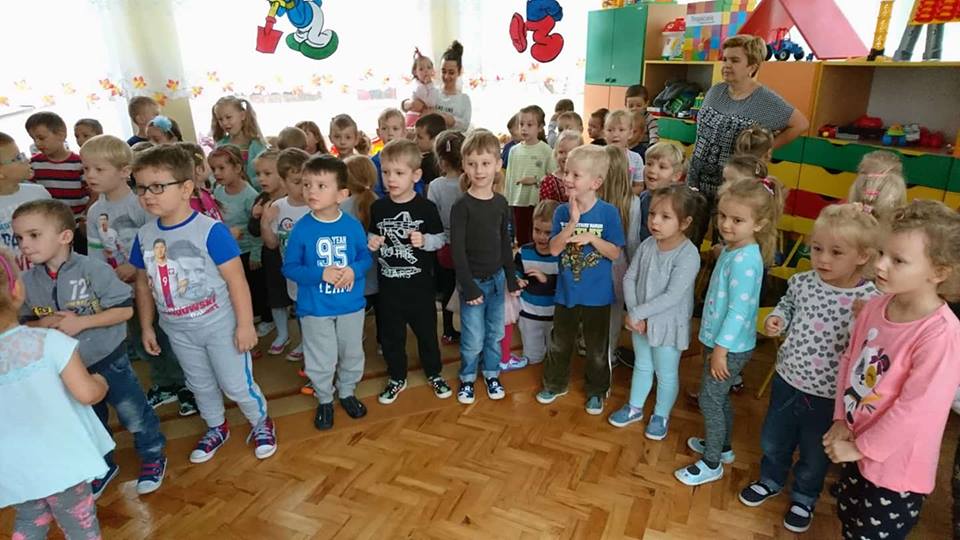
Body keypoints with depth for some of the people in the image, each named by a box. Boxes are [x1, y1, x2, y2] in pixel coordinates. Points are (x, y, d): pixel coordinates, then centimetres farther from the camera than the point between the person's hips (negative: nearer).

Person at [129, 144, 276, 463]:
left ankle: (261, 423, 32)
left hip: (220, 325, -5)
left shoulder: (210, 231, -22)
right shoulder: (144, 236, -3)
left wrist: (245, 324, -17)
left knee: (236, 384, 6)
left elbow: (236, 279, -19)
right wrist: (146, 327, 12)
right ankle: (216, 428, 45)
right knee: (200, 384, 22)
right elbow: (143, 283, 8)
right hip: (178, 330, 6)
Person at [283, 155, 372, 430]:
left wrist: (354, 270, -23)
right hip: (315, 308, -1)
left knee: (352, 354, 20)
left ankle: (347, 392, 45)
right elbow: (289, 268, -10)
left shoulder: (353, 225, -11)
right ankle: (324, 400, 38)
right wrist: (320, 274, -25)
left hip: (351, 305, 2)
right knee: (320, 361, 13)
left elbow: (366, 257, -1)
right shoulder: (301, 229, -14)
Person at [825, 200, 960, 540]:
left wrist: (861, 447, -16)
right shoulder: (876, 306, -7)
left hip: (895, 467, -6)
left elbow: (916, 409, -26)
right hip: (857, 447, 6)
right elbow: (850, 360, 4)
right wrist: (841, 420, -3)